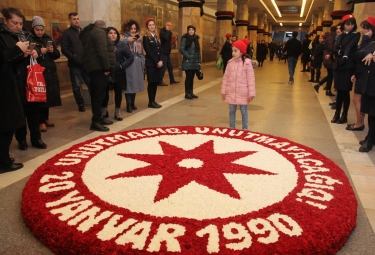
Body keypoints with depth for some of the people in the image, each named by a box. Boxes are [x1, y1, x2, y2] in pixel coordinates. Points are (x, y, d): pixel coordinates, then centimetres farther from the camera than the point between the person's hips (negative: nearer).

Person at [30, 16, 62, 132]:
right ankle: (41, 121, 5)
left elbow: (57, 55, 13)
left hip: (50, 72, 5)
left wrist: (53, 51, -7)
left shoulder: (48, 39, 13)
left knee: (49, 95, 9)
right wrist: (39, 52, -22)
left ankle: (46, 118, 23)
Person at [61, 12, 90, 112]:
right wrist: (73, 57, -21)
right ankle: (80, 104, 17)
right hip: (74, 64, -3)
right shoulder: (66, 33, 2)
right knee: (76, 86, 4)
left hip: (86, 63, 3)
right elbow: (64, 49, -7)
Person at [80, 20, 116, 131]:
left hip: (93, 67, 10)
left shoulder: (89, 32, 25)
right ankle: (95, 122, -10)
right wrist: (107, 67, -20)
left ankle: (98, 118, 22)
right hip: (99, 68, -10)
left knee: (97, 94, 14)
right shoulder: (99, 32, -4)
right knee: (99, 94, -10)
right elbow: (102, 50, -18)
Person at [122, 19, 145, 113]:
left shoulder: (139, 37, 15)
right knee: (129, 83, -4)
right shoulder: (125, 37, -4)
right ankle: (128, 104, 4)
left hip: (137, 63, 6)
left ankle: (133, 103, 23)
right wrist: (127, 40, -24)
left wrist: (143, 61, 12)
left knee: (135, 83, 11)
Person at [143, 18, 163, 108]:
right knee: (151, 82, -4)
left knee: (156, 82, 7)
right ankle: (150, 102, 2)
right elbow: (149, 52, -12)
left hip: (158, 63, 7)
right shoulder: (146, 37, -4)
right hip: (151, 63, -7)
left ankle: (153, 101, 14)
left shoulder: (156, 37, 17)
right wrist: (157, 62, -15)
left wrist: (160, 61, -5)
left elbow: (160, 50, 11)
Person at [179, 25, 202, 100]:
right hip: (188, 62, -5)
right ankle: (187, 93, 4)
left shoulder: (196, 39, 12)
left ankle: (191, 92, 18)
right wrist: (188, 57, -15)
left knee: (192, 77, 10)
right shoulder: (185, 39, -5)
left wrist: (199, 61, 8)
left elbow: (198, 50, 13)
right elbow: (181, 49, -13)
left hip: (195, 62, 5)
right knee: (188, 77, -4)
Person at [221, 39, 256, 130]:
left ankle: (245, 129, 20)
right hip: (231, 92, 4)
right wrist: (223, 91, 7)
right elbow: (226, 77, 7)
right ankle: (232, 128, 27)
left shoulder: (247, 63, -11)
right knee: (231, 111, 13)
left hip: (242, 93, -4)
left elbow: (251, 78, -10)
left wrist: (251, 93, -11)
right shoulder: (230, 62, 1)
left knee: (243, 111, 8)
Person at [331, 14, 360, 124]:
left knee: (345, 91, -2)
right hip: (338, 65, 5)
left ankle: (344, 116, 8)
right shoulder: (341, 36, 14)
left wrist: (345, 55, -40)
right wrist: (340, 51, -16)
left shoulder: (356, 35, -3)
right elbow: (335, 49, 6)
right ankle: (337, 114, 18)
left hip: (348, 67, -5)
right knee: (339, 91, 10)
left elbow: (350, 46, -22)